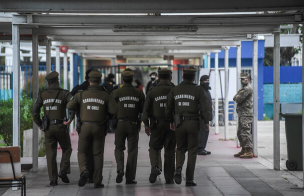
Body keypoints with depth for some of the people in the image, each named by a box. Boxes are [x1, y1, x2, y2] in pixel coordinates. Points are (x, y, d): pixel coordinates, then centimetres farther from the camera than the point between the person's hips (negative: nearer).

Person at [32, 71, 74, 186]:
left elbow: (35, 111, -3)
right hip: (61, 127, -2)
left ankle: (53, 179, 1)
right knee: (66, 149, 18)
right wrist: (70, 119, -16)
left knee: (51, 154, 5)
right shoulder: (64, 93, -5)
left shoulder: (42, 95, 4)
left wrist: (39, 125, 6)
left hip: (48, 128, 2)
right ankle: (63, 171, 1)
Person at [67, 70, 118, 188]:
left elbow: (69, 106, 1)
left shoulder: (82, 94, -1)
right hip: (99, 128, 0)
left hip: (85, 127, 0)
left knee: (82, 153, 12)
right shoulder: (105, 96, -1)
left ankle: (84, 171, -17)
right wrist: (103, 110, 11)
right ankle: (97, 182, 5)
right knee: (98, 155, 8)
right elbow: (114, 110, -10)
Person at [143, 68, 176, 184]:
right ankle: (169, 178, 7)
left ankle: (155, 167, -13)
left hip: (157, 124, 0)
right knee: (170, 151, 6)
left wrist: (146, 124, -4)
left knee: (154, 147, 14)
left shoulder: (152, 92, 1)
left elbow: (146, 108, -4)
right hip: (171, 124, 0)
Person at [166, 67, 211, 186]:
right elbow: (204, 108, -8)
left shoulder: (175, 90, 4)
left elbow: (169, 108, 9)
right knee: (192, 151, 6)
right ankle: (189, 179, 5)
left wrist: (171, 121, 21)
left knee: (180, 148, 17)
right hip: (193, 123, -2)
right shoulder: (197, 90, -5)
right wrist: (206, 122, 5)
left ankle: (179, 168, -12)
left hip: (179, 124, 3)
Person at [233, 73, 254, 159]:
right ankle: (243, 150, 22)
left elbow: (238, 99, -18)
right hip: (241, 114, 11)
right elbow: (235, 98, 15)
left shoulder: (248, 88, -12)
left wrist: (237, 97, 2)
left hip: (246, 114, -11)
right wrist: (237, 97, -4)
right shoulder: (243, 88, 22)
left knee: (245, 132, -14)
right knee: (240, 133, 15)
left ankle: (249, 152, -15)